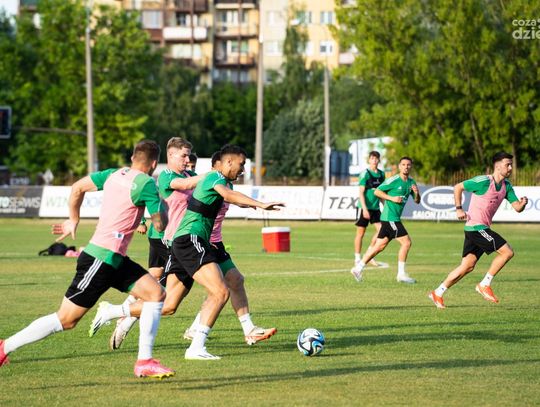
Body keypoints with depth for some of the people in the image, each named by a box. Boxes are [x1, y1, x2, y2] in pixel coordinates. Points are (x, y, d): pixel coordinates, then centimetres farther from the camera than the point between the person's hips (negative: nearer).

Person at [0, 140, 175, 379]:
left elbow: (77, 187, 14)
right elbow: (160, 225, -11)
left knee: (156, 293, 2)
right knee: (66, 320, -4)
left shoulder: (114, 174, 9)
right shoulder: (147, 184, -14)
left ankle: (144, 362, 1)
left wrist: (74, 220, 25)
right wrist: (158, 204, 10)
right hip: (102, 259, -9)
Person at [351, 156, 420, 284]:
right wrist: (392, 198, -16)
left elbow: (417, 201, 15)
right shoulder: (394, 180, -11)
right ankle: (401, 274, -4)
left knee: (380, 245, 10)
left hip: (394, 218, 8)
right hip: (390, 217, -8)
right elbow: (377, 192, -8)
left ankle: (359, 268, 16)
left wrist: (416, 193, -6)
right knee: (406, 242, -10)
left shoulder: (411, 182, 12)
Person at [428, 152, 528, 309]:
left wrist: (522, 203, -16)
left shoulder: (506, 186, 9)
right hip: (476, 227, -8)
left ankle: (438, 293, 13)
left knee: (467, 266, 8)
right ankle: (484, 285, -5)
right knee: (507, 252, -13)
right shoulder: (483, 182, -15)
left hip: (482, 228, 8)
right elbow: (458, 187, -6)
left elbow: (516, 207, 7)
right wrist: (459, 209, -10)